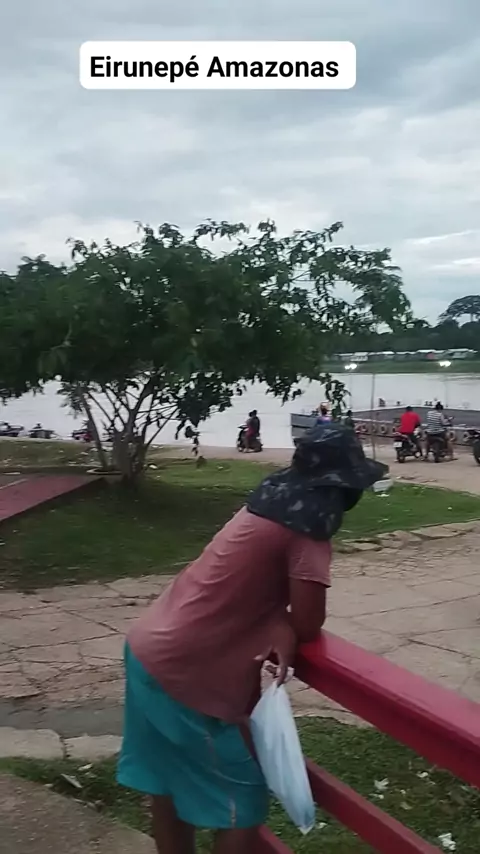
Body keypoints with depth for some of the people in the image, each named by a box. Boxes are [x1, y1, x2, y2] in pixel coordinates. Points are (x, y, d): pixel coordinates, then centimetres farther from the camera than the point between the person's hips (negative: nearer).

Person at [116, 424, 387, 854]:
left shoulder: (272, 504, 8)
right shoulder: (308, 528, -17)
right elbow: (308, 625, -17)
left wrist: (278, 628, -10)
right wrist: (286, 629, 4)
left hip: (148, 647, 9)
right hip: (188, 671, -9)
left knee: (168, 781, 23)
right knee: (242, 798, 7)